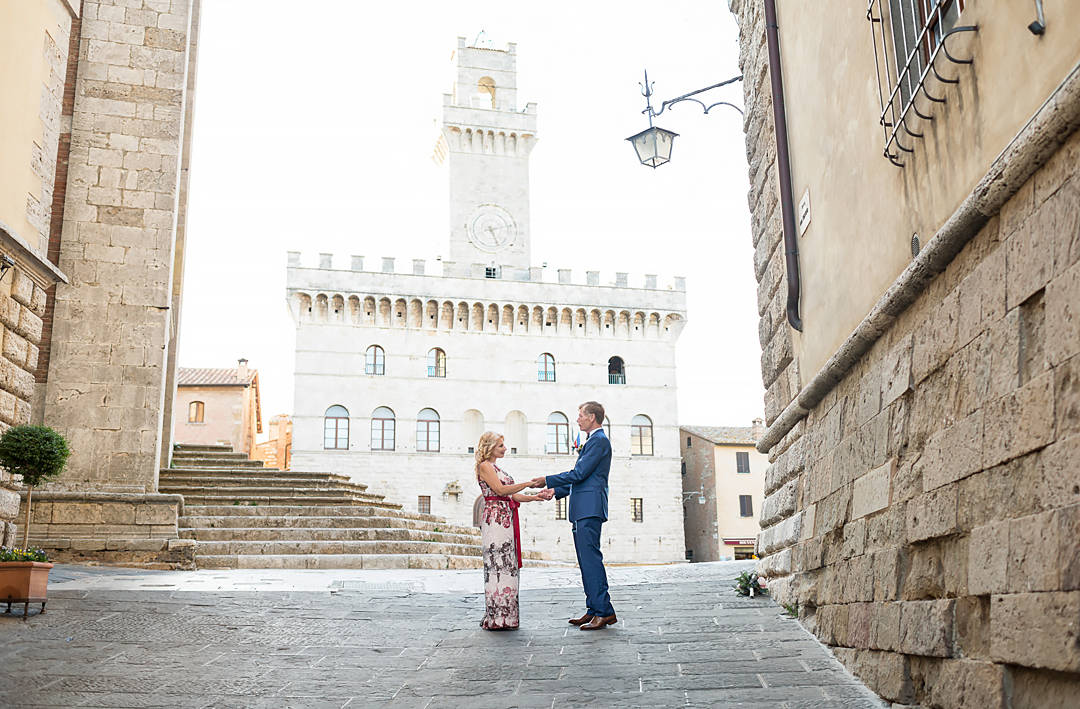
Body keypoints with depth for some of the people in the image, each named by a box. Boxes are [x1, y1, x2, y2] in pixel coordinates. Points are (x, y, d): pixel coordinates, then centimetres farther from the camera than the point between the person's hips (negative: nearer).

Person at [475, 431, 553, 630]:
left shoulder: (496, 468, 24)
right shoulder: (485, 466, -3)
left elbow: (512, 496, 19)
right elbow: (500, 490, -14)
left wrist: (536, 497, 8)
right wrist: (528, 484, -12)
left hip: (505, 519, 9)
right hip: (495, 517, -9)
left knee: (507, 565, 7)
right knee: (498, 564, -10)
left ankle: (503, 616, 9)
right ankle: (498, 618, -8)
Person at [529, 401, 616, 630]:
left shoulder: (599, 440, -9)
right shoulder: (592, 441, 23)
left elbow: (579, 474, -15)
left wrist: (547, 481, -9)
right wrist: (556, 491, 19)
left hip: (590, 508, -11)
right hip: (583, 509, 11)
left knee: (591, 558, -12)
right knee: (586, 560, 10)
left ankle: (605, 611, -11)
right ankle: (594, 609, 13)